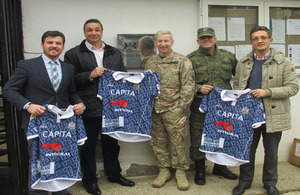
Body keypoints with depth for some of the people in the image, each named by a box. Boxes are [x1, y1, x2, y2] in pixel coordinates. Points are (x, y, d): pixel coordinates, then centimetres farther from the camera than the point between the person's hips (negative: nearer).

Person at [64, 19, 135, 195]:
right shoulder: (74, 54, -1)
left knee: (111, 142, 17)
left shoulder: (115, 53, 12)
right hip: (88, 108, -3)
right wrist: (90, 75, -19)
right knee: (88, 145, 9)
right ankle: (90, 179, 26)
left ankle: (114, 174, 35)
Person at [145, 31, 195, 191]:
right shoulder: (150, 62, 12)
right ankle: (164, 171, 25)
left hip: (174, 110, -5)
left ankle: (180, 172, 19)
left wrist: (181, 106, -11)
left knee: (178, 142, 2)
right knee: (158, 141, 11)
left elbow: (188, 86, -7)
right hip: (154, 111, 5)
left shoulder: (182, 61, -3)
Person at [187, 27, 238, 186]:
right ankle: (200, 171, 22)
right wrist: (198, 88, -19)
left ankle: (220, 167, 36)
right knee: (198, 139, 3)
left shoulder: (228, 56, 9)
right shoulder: (191, 59, -2)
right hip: (200, 107, -3)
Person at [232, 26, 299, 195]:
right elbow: (236, 84, 17)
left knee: (271, 152, 13)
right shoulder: (243, 62, 7)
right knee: (247, 149, 12)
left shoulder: (284, 62, -3)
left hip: (273, 115, -2)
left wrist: (267, 92, -18)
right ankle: (245, 181, 29)